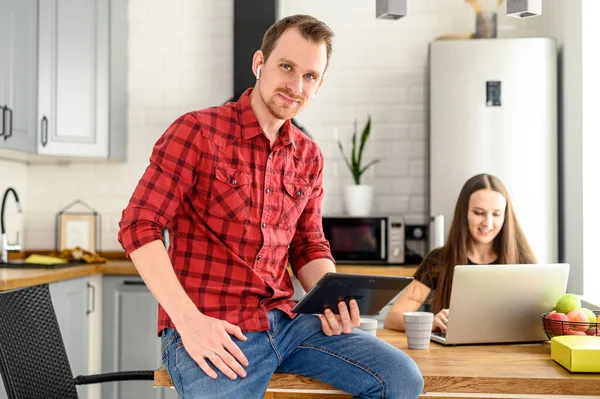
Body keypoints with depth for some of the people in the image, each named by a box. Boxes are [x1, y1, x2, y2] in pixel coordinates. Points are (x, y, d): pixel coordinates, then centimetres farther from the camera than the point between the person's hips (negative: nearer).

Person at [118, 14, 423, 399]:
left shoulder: (309, 157, 12)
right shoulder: (196, 131, -6)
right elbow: (140, 227, -10)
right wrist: (188, 320, -19)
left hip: (286, 320, 6)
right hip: (208, 330, -6)